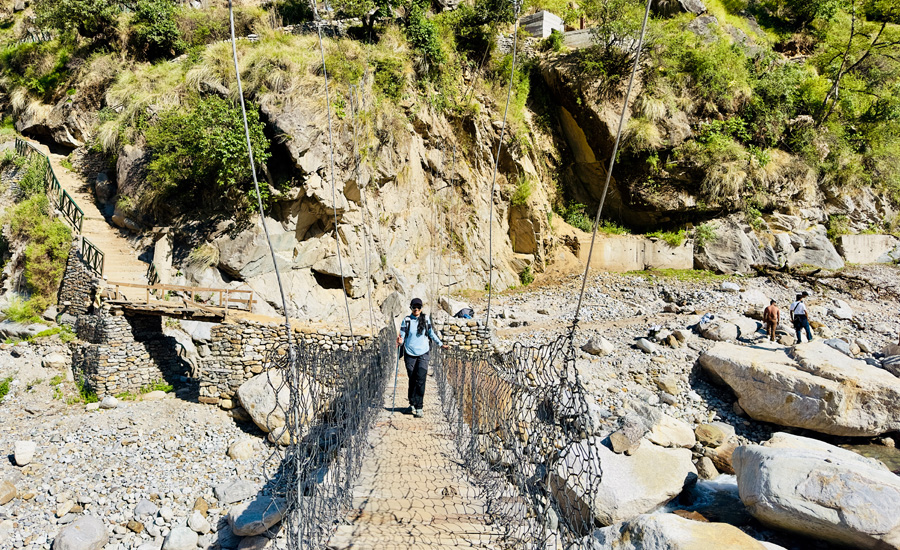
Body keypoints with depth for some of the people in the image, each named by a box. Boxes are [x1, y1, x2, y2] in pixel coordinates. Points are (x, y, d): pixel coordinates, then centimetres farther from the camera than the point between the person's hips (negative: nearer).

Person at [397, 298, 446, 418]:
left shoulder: (425, 319, 4)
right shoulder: (406, 320, -1)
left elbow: (431, 334, 18)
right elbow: (402, 336, 0)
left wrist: (441, 344, 25)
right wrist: (400, 341, -23)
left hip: (423, 353, 0)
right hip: (410, 354, 0)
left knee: (421, 380, -9)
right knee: (412, 380, 5)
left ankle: (418, 408, -6)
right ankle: (412, 403, 24)